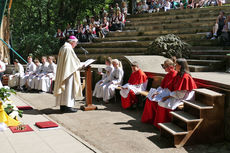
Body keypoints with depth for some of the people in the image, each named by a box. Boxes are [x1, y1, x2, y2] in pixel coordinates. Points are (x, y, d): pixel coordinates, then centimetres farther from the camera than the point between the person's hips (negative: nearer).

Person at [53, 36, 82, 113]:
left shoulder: (63, 47, 15)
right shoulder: (69, 49, -14)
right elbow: (74, 61, -14)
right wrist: (80, 66, 2)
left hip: (62, 72, 10)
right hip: (68, 71, -10)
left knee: (63, 87, 11)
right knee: (68, 87, -7)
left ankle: (62, 105, 15)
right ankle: (67, 106, -6)